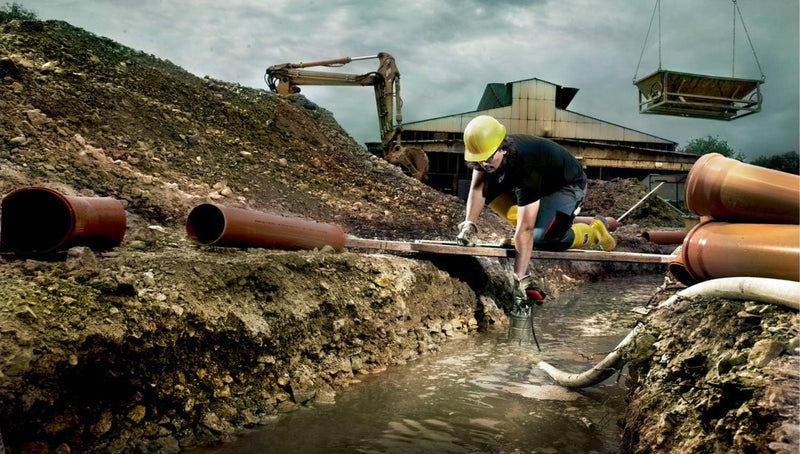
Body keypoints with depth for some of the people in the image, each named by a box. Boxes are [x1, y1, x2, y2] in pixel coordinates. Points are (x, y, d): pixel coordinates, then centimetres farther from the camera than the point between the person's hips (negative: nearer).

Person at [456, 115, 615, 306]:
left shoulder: (526, 166, -42)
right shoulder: (485, 149, -23)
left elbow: (525, 228, -45)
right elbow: (477, 188, -12)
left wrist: (520, 277, -46)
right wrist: (469, 225, -26)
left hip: (568, 185, -8)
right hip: (537, 184, 8)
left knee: (540, 238, -28)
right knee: (487, 187, -12)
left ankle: (595, 230, 0)